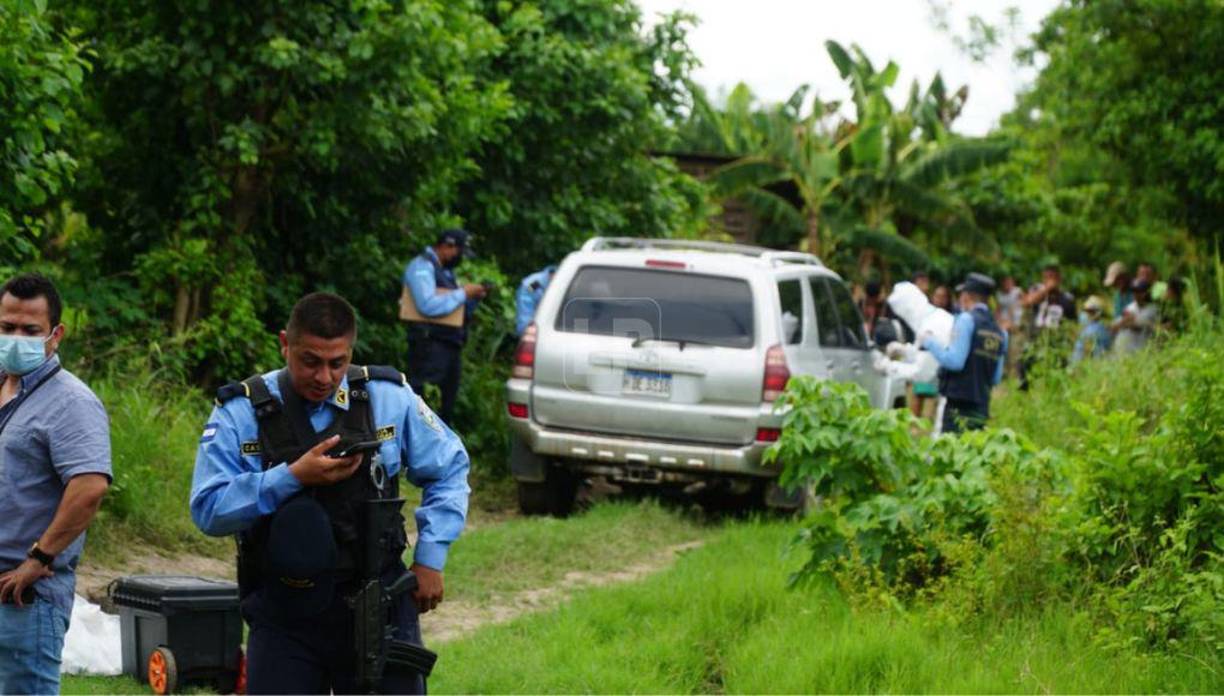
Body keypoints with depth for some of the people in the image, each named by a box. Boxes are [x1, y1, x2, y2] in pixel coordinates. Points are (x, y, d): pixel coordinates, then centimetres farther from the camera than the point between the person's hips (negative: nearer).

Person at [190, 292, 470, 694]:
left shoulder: (389, 399, 1)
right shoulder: (240, 413, -4)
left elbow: (449, 470, 14)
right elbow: (208, 510, -11)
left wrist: (430, 557, 5)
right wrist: (292, 477, -20)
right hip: (284, 615, -1)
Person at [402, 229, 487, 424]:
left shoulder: (447, 270, 19)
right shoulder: (422, 267, -9)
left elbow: (460, 312, 26)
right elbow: (428, 305, -25)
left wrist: (473, 297, 6)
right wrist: (463, 293, -16)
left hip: (450, 346, 9)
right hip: (430, 344, -9)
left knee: (446, 408, 12)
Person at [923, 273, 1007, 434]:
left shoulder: (967, 320, -6)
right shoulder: (1000, 331, 13)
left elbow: (955, 361, -13)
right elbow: (996, 378, 16)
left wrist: (930, 343, -1)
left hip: (960, 404, -7)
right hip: (981, 406, 7)